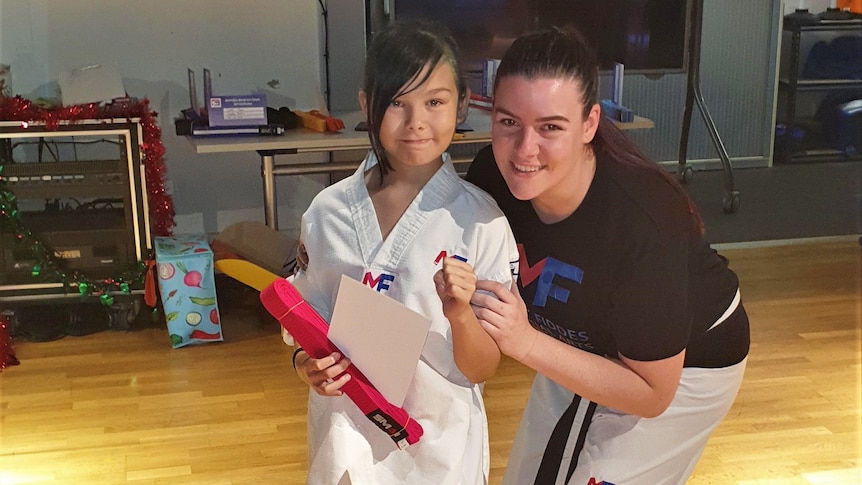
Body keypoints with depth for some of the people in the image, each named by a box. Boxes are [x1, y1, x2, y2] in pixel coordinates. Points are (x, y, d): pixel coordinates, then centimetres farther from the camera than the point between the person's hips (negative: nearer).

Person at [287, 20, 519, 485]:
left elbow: (482, 369, -9)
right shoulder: (327, 212, -6)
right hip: (345, 434, 2)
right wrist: (307, 364, -14)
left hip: (439, 442, -2)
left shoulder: (482, 219, -14)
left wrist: (460, 313, -27)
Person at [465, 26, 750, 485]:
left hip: (683, 364, -5)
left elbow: (652, 394, -29)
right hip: (585, 344, 5)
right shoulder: (491, 174, -24)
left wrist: (526, 342, -40)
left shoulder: (644, 223, -38)